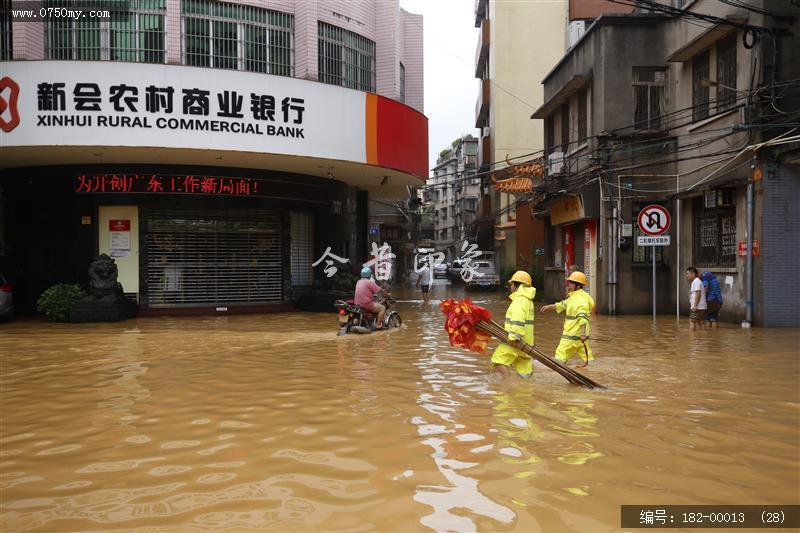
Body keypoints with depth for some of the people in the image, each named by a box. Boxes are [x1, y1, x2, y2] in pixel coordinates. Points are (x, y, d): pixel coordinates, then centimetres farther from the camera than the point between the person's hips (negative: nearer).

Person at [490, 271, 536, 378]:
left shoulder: (519, 300, -13)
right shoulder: (528, 300, 21)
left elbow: (518, 320, -25)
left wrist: (514, 337, -29)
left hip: (516, 341, -10)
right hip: (526, 340, 10)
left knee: (499, 359, -9)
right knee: (523, 365, 11)